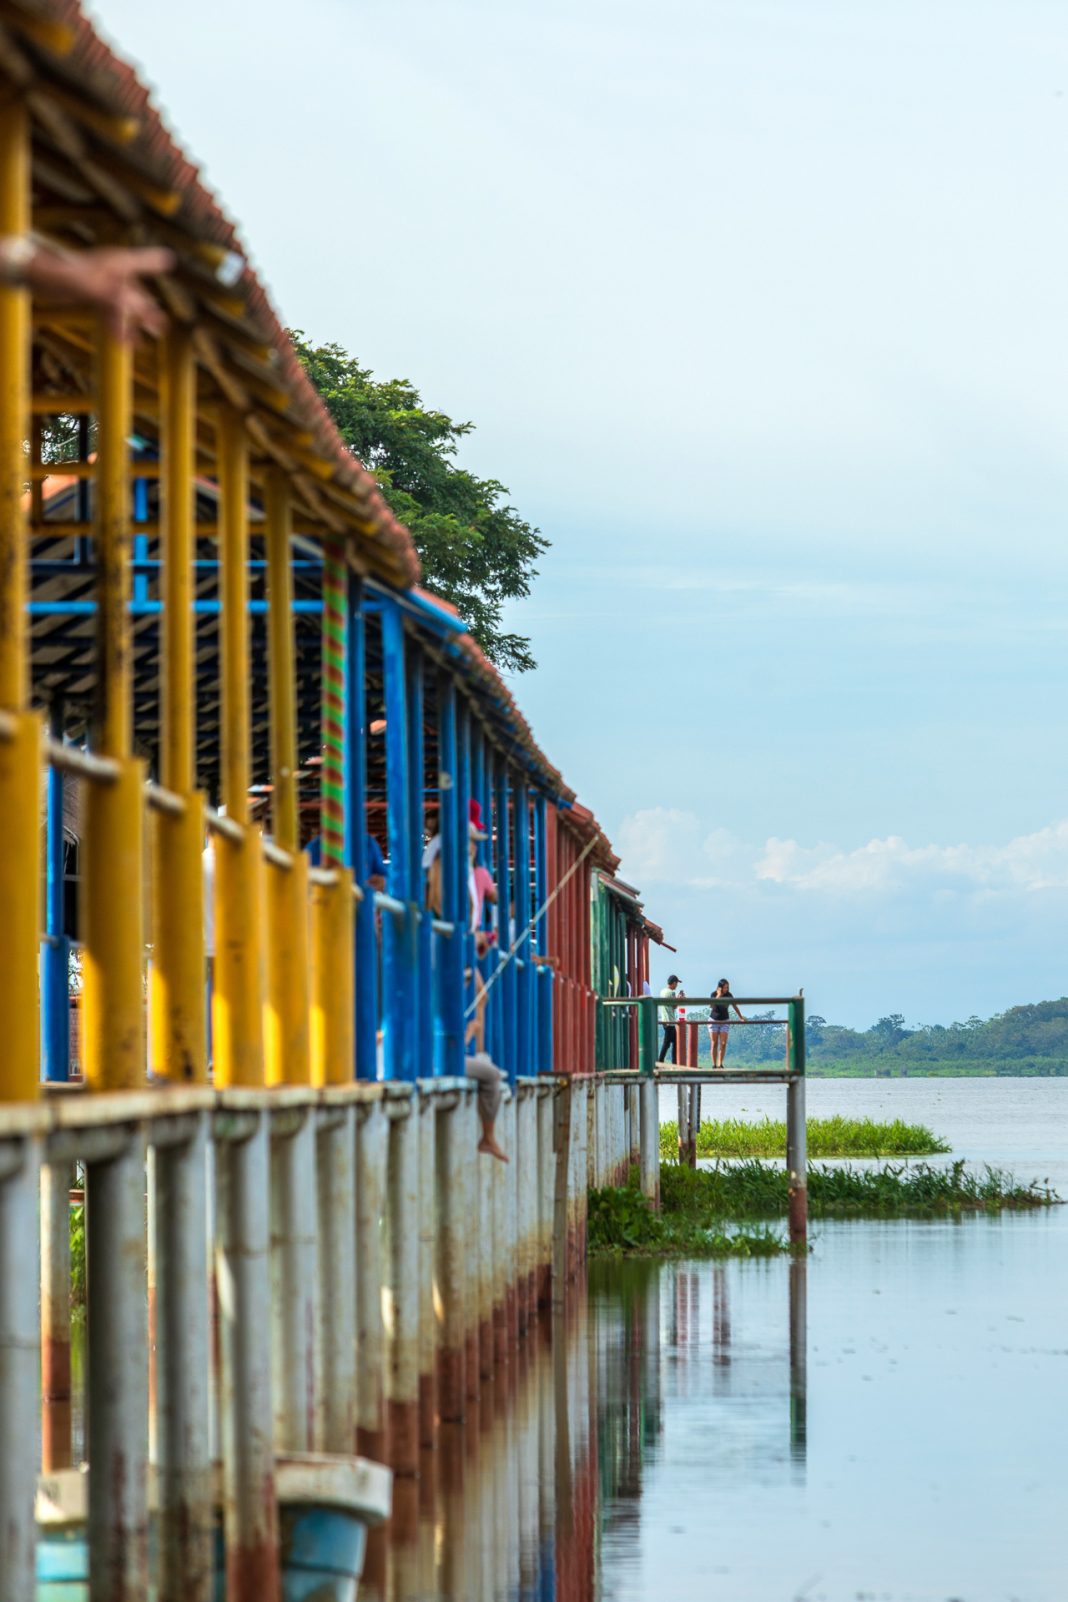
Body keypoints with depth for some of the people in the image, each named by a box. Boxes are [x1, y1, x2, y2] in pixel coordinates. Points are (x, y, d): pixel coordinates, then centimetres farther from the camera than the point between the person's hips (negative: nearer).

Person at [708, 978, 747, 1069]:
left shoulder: (728, 995, -3)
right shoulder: (714, 994, -10)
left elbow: (735, 1006, 6)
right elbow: (712, 1006, -25)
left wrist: (741, 1018, 4)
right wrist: (718, 996, -30)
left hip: (724, 1021, 2)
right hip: (713, 1021, -2)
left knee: (723, 1044, -9)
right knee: (714, 1044, -2)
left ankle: (720, 1064, -8)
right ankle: (714, 1064, 0)